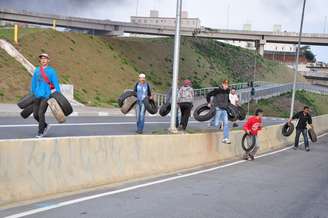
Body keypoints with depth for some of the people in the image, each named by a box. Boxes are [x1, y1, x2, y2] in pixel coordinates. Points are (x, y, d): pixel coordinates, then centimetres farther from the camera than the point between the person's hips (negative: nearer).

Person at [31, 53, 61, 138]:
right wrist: (32, 93, 21)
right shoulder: (37, 70, 8)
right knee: (35, 114, 5)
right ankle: (45, 126, 29)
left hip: (46, 95, -5)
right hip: (37, 95, 5)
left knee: (41, 113, -12)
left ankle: (40, 132, 1)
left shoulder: (51, 71, -4)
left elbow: (56, 83, -3)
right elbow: (34, 82, 17)